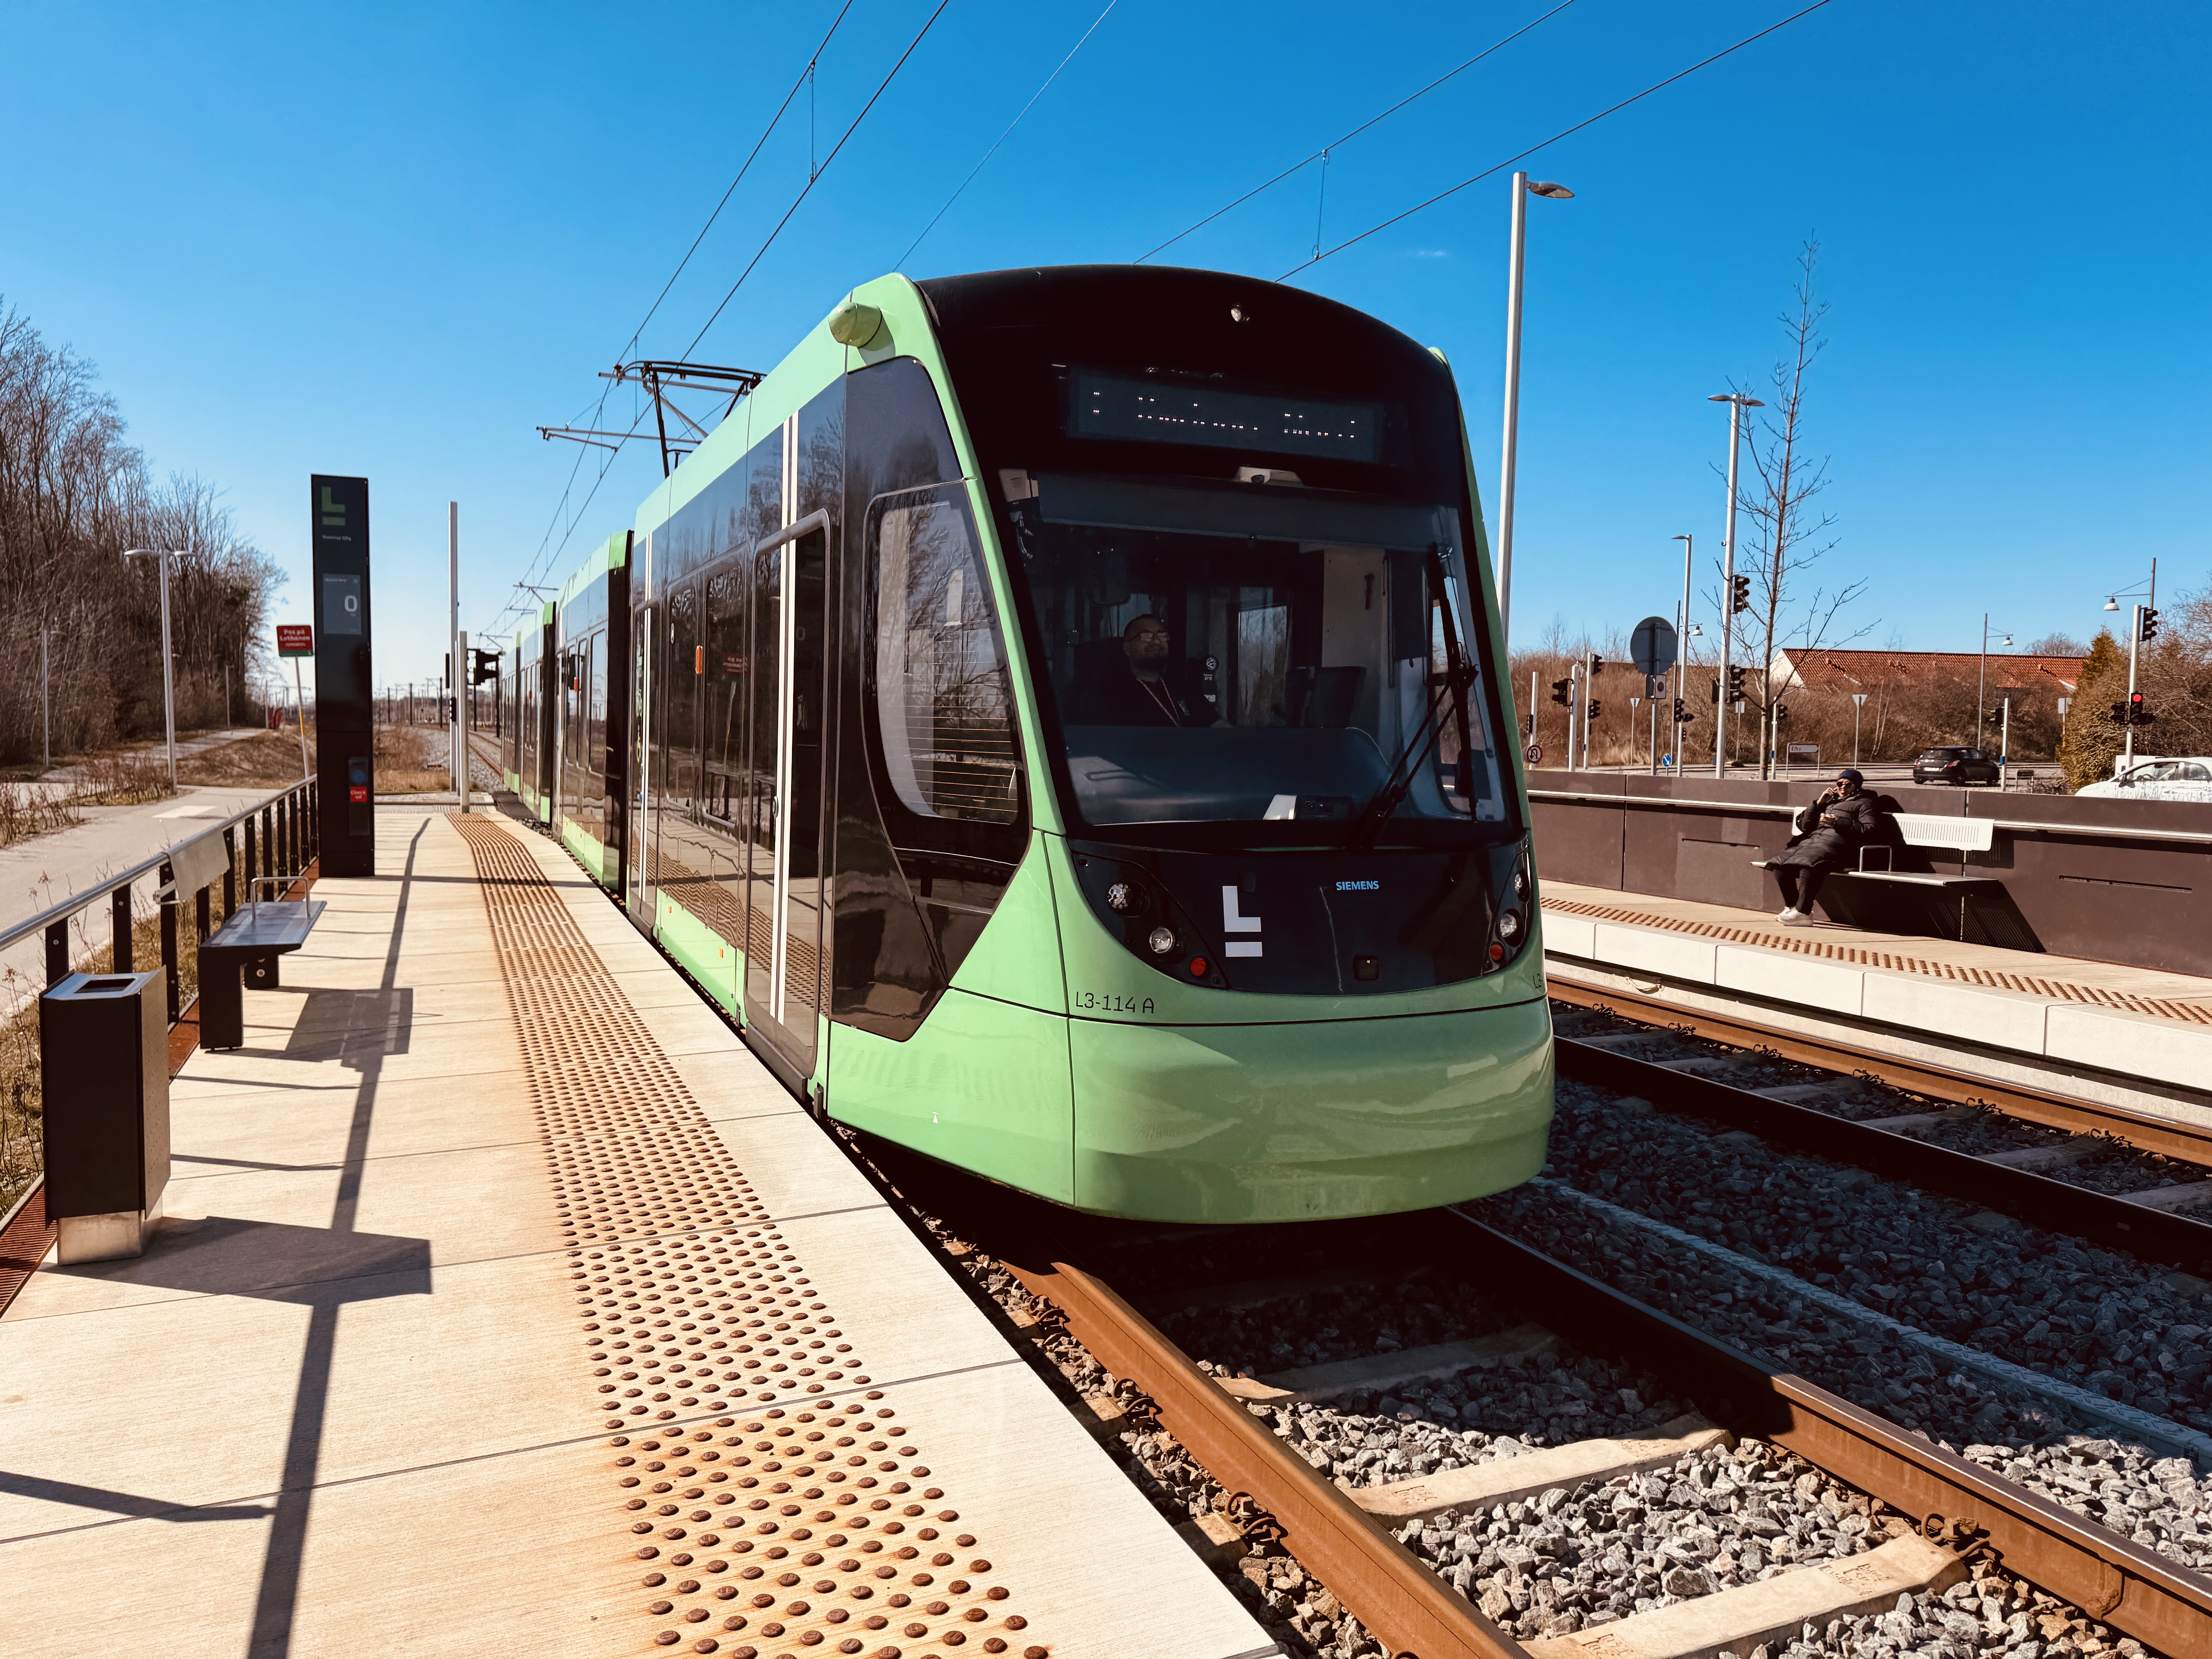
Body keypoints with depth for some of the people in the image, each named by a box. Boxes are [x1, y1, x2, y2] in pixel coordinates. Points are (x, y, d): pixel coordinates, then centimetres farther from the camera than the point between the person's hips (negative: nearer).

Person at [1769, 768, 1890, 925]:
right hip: (1812, 840, 7)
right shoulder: (1830, 802, 34)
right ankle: (1791, 907, -7)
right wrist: (1818, 804, 17)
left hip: (1836, 843, -7)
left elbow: (1871, 832, -2)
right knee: (1781, 863, -16)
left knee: (1809, 862, -37)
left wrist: (1838, 823, -9)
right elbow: (1803, 826, 28)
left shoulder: (1864, 803, 17)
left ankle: (1803, 912, -35)